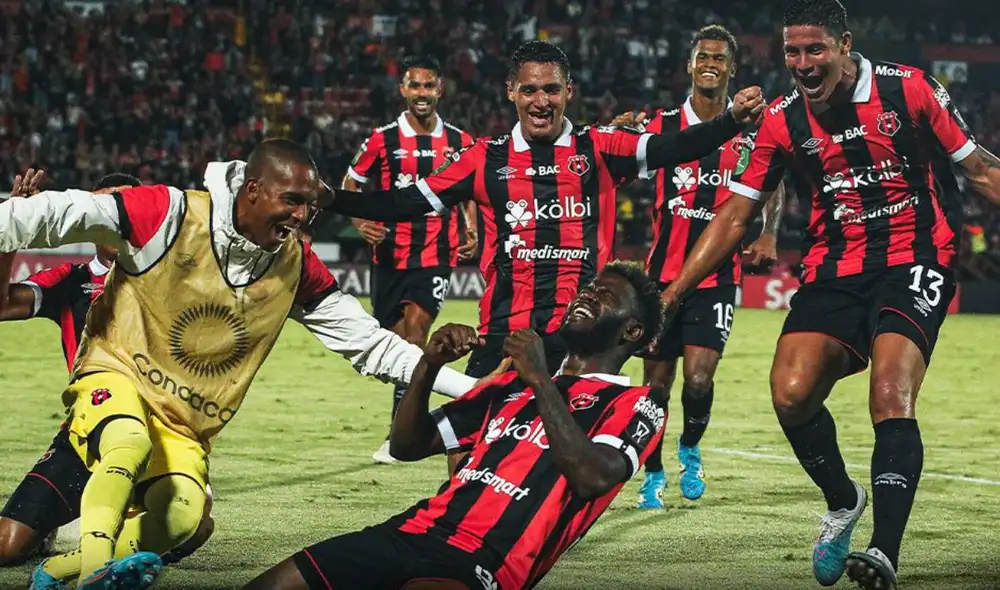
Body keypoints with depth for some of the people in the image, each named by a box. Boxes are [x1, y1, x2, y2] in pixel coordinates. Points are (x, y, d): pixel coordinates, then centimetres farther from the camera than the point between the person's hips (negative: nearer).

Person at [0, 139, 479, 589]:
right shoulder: (171, 215, -17)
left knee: (181, 520, -23)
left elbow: (369, 343, 5)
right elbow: (60, 215, -21)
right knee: (129, 443, -38)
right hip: (115, 377, -4)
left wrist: (467, 388, 0)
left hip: (186, 427, 4)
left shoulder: (297, 268, -1)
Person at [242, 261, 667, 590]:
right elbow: (406, 446, 22)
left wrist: (540, 379, -11)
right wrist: (429, 365, 6)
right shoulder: (513, 386, 25)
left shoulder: (634, 404, 7)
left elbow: (591, 477, -14)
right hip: (413, 532, 7)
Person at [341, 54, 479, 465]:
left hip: (437, 254, -1)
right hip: (390, 254, 1)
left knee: (415, 328, -18)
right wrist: (361, 221, -9)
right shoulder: (382, 139, 0)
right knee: (396, 340, 10)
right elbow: (350, 184, 9)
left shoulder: (458, 142, 5)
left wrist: (471, 232, 2)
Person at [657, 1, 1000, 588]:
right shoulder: (783, 121, 3)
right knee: (791, 395, -15)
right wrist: (672, 292, 3)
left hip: (915, 259, -3)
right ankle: (842, 502, 14)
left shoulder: (908, 89, -5)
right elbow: (736, 214, 8)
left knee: (891, 399, -24)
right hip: (834, 270, 3)